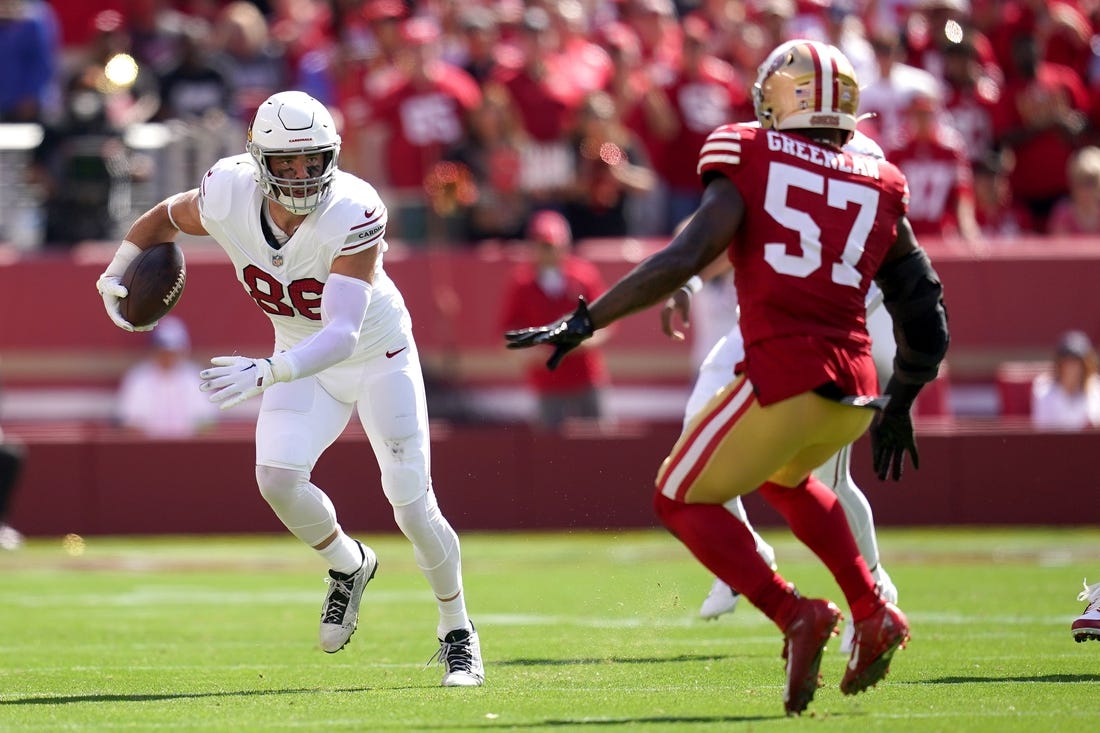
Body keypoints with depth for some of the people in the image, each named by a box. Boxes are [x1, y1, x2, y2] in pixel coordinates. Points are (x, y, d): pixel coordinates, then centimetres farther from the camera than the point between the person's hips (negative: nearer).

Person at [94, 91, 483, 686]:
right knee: (277, 479, -19)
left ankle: (457, 633, 20)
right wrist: (116, 273, -5)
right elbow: (166, 216, 3)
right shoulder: (229, 198, -22)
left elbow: (342, 334, -43)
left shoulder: (353, 213, -35)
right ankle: (348, 565, 13)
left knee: (414, 508, -5)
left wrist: (269, 372, -55)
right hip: (304, 359, 3)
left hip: (379, 356, -3)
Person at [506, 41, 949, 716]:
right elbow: (927, 321, 17)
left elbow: (684, 260, -11)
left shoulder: (749, 164, 2)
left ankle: (794, 615, -9)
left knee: (683, 500, 11)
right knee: (782, 474, 35)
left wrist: (584, 323, -7)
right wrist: (900, 405, 32)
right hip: (854, 390, 6)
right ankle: (873, 614, 24)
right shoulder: (879, 192, 15)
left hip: (784, 376, -6)